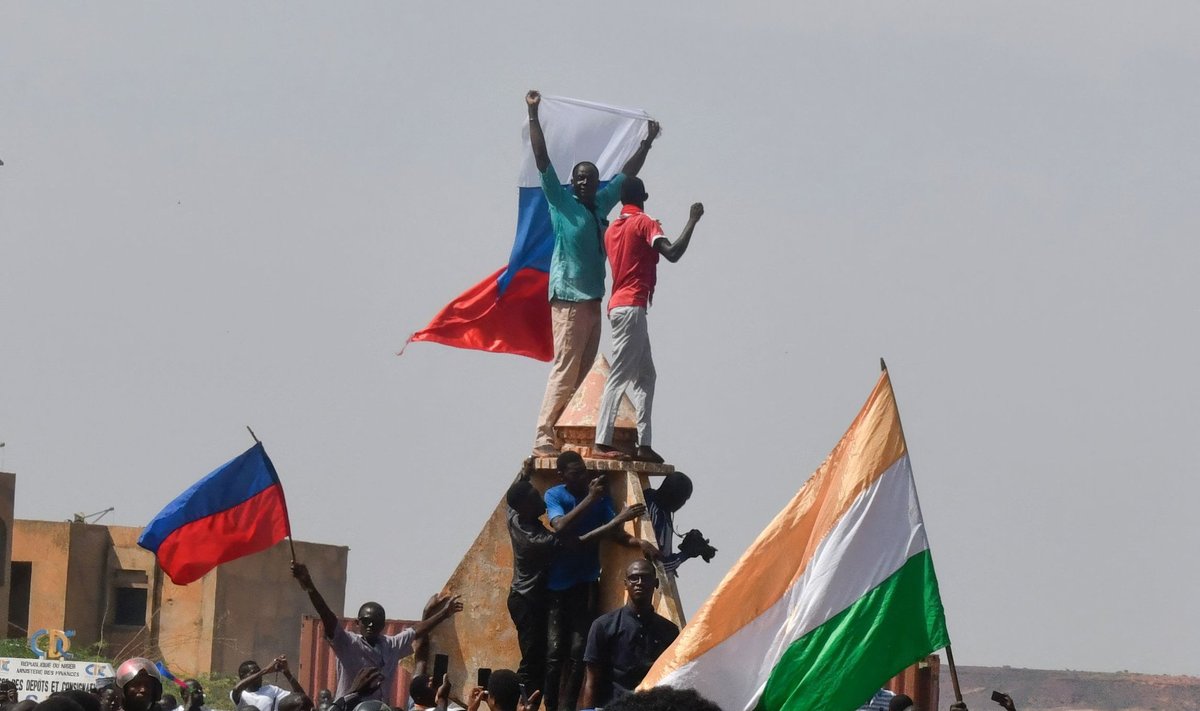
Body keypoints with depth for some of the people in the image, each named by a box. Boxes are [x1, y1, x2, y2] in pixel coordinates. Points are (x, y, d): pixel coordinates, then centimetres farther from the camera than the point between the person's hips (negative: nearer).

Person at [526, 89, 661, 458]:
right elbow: (542, 160, -7)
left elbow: (626, 175, 29)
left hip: (593, 298, 8)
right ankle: (544, 438, -15)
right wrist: (533, 115, -13)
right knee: (564, 370, -13)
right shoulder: (561, 202, -1)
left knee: (583, 373, 7)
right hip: (568, 297, -8)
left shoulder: (601, 205, 15)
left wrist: (647, 143, 35)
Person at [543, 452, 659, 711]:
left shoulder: (600, 495, 2)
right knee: (555, 651, -7)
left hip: (586, 583, 2)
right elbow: (561, 527, -23)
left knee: (579, 651, -5)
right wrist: (589, 500, -28)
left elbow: (615, 532, -3)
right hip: (557, 583, -2)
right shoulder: (554, 495, -6)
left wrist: (639, 542, -22)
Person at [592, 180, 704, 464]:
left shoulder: (612, 229, 17)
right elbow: (672, 253, -20)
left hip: (619, 305, 9)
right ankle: (603, 442, -16)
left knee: (645, 375, 12)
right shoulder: (644, 224, -7)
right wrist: (692, 220, -12)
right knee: (620, 376, -11)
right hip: (632, 306, -9)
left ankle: (644, 444, 6)